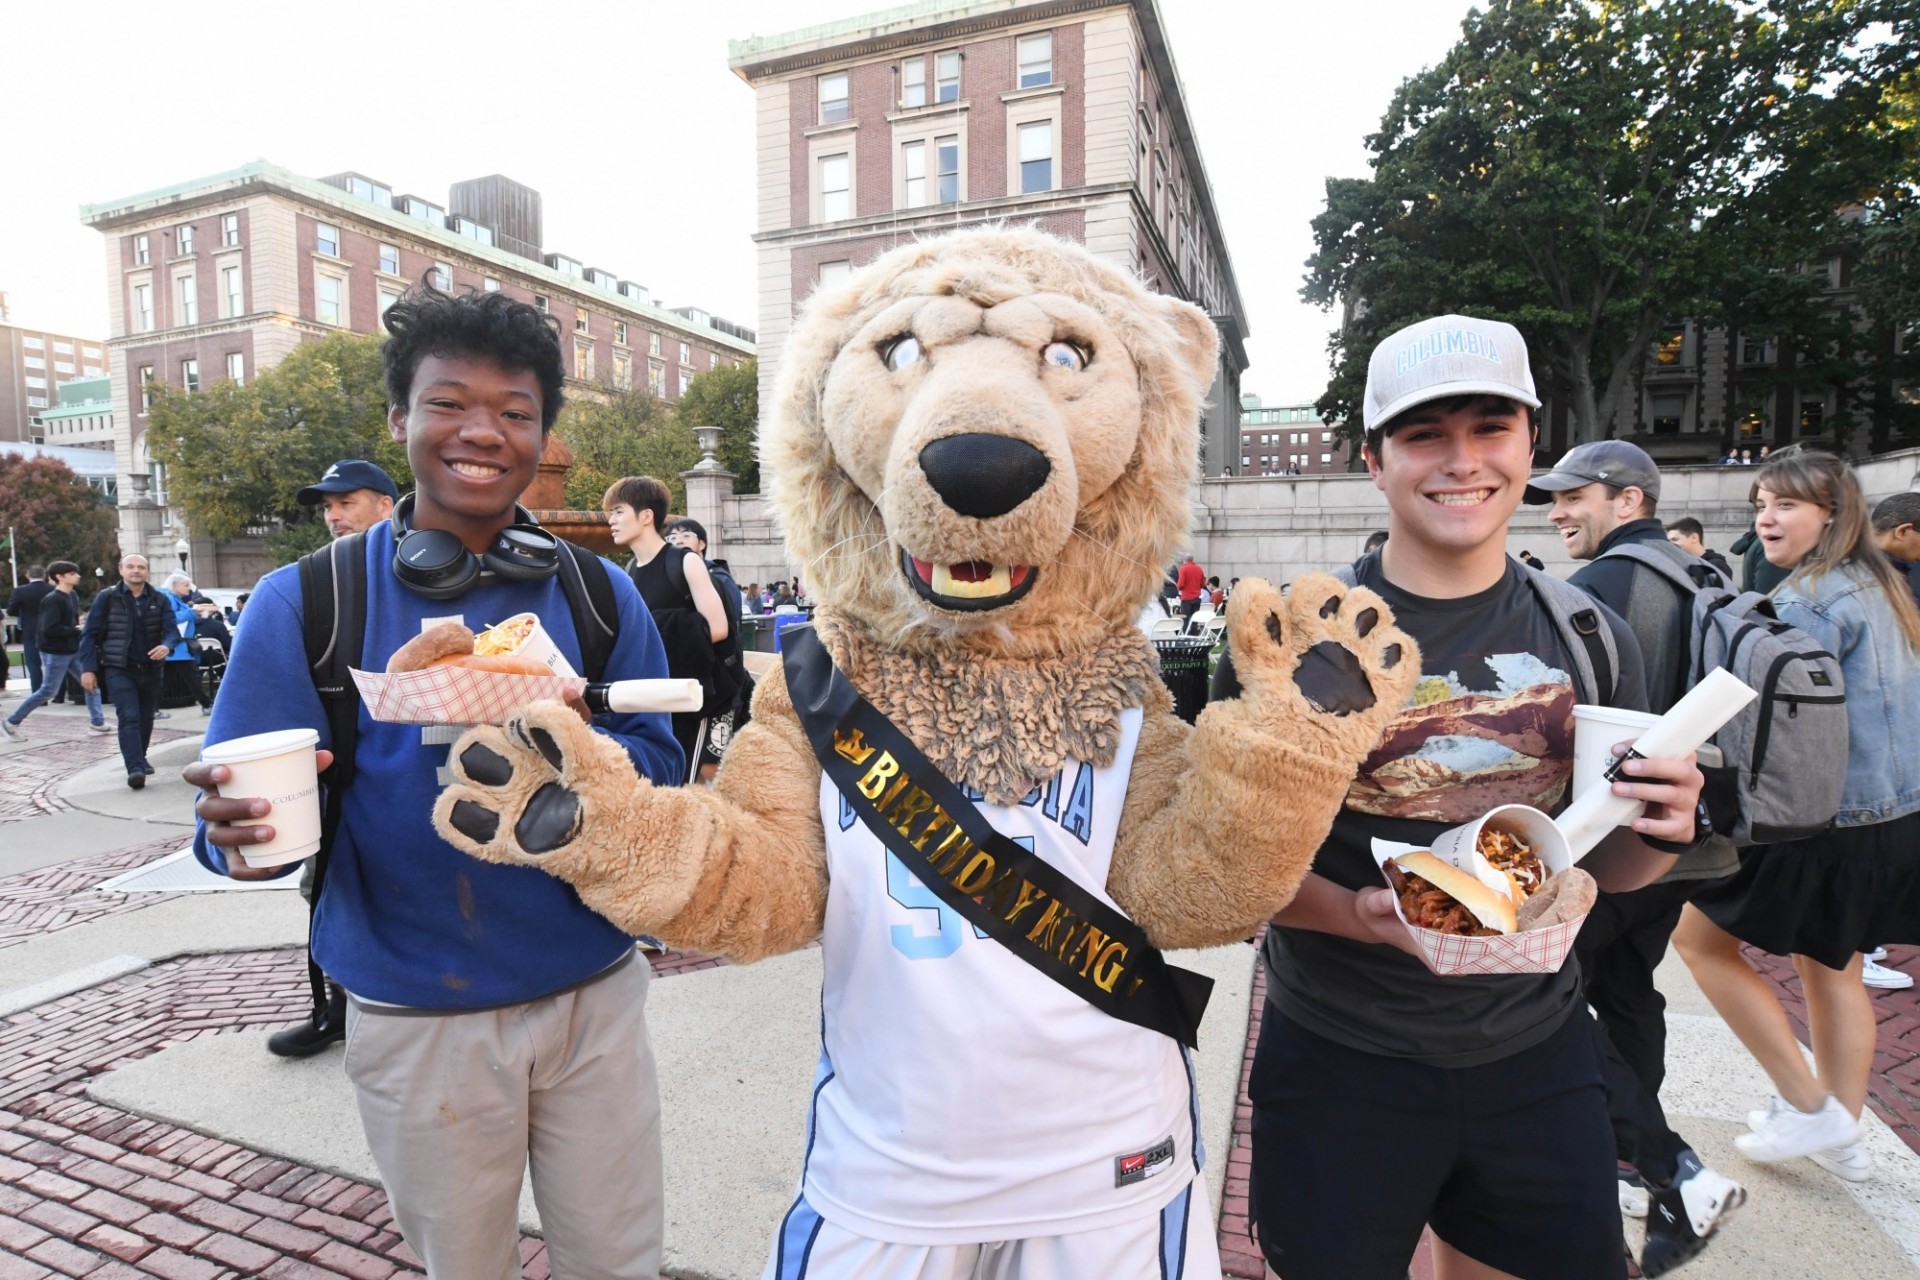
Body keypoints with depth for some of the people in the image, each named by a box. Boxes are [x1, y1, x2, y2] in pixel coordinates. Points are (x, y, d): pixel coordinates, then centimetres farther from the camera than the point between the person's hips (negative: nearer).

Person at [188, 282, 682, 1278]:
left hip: (593, 998, 1)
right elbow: (243, 808, -5)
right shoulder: (302, 605, -6)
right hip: (419, 1024, -1)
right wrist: (243, 832, -28)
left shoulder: (603, 597, -2)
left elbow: (660, 772, -5)